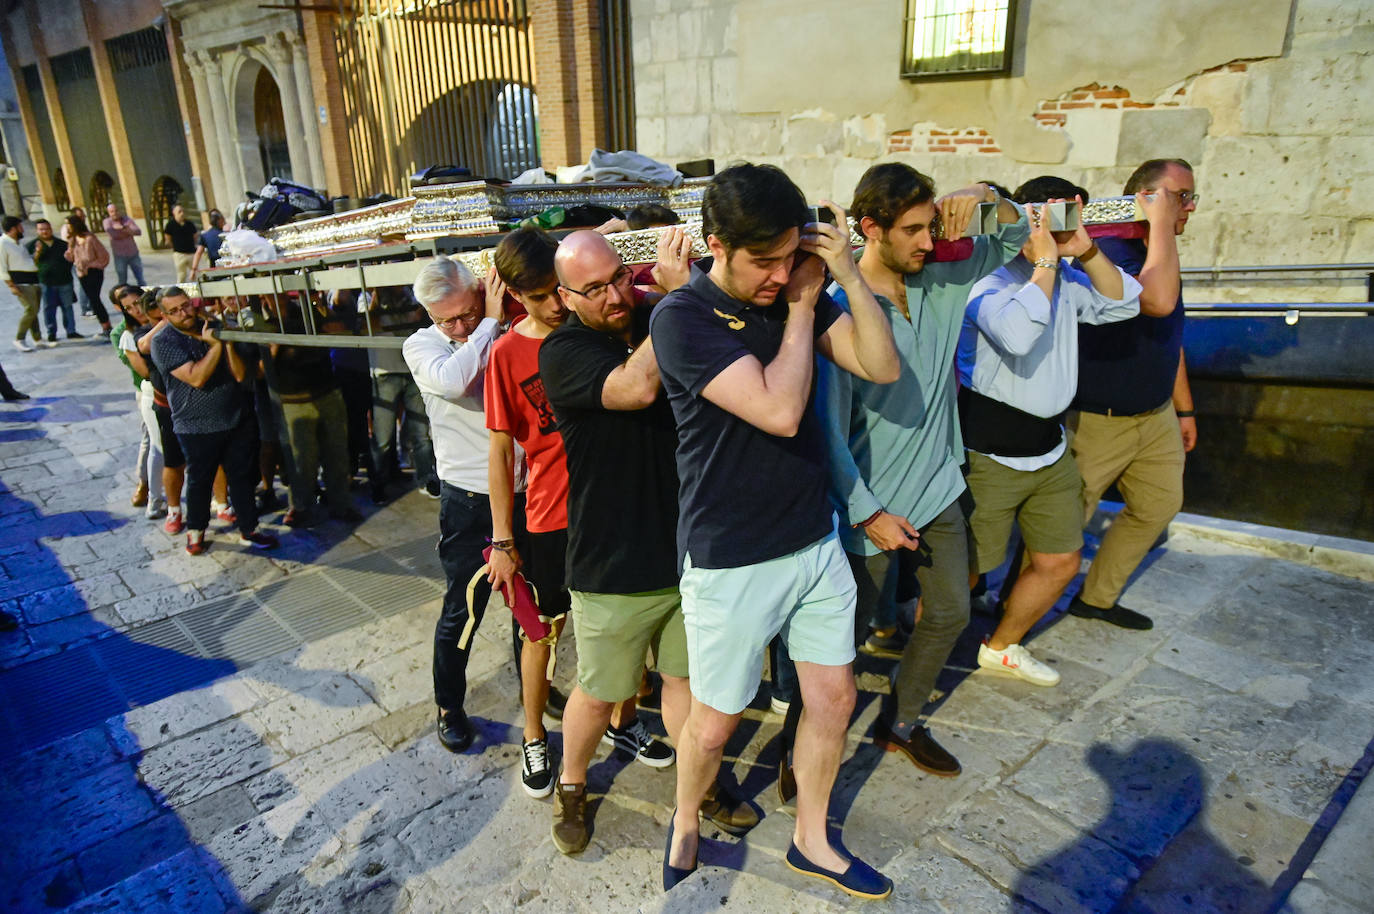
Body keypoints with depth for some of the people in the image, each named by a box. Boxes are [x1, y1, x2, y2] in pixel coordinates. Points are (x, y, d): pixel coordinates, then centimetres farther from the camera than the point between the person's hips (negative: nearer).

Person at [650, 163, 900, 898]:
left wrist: (846, 274, -15)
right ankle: (685, 825, 44)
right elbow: (780, 411, -26)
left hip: (816, 542, 6)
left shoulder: (795, 291, 1)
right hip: (730, 562, -5)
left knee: (833, 699, 16)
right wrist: (799, 308, -15)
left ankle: (811, 841, 42)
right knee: (715, 721, 12)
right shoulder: (682, 317, -17)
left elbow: (883, 368, -5)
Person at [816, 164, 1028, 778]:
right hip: (872, 503, -7)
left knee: (949, 614, 18)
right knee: (847, 633, 8)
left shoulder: (940, 280, 0)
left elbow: (1015, 238, 16)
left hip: (939, 489, 7)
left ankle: (900, 723, 39)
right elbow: (829, 427, -19)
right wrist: (868, 513, -18)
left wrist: (984, 196, -7)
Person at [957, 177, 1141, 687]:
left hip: (1048, 448, 9)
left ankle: (1002, 647, 38)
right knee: (961, 570, -1)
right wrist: (1046, 262, -22)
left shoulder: (1065, 280, 10)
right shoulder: (988, 283, -16)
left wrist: (1086, 251, -5)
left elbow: (1124, 303, 7)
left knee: (1060, 563, 17)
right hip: (989, 454, -9)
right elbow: (1018, 334, -33)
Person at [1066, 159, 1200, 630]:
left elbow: (1170, 340, 20)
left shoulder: (1160, 256, 11)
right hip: (1094, 420, -9)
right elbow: (1159, 301, -36)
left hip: (1155, 416, 9)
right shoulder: (1107, 252, -18)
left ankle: (1097, 597, 33)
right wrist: (1160, 223, -25)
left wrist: (1184, 409, 23)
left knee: (1158, 506, 19)